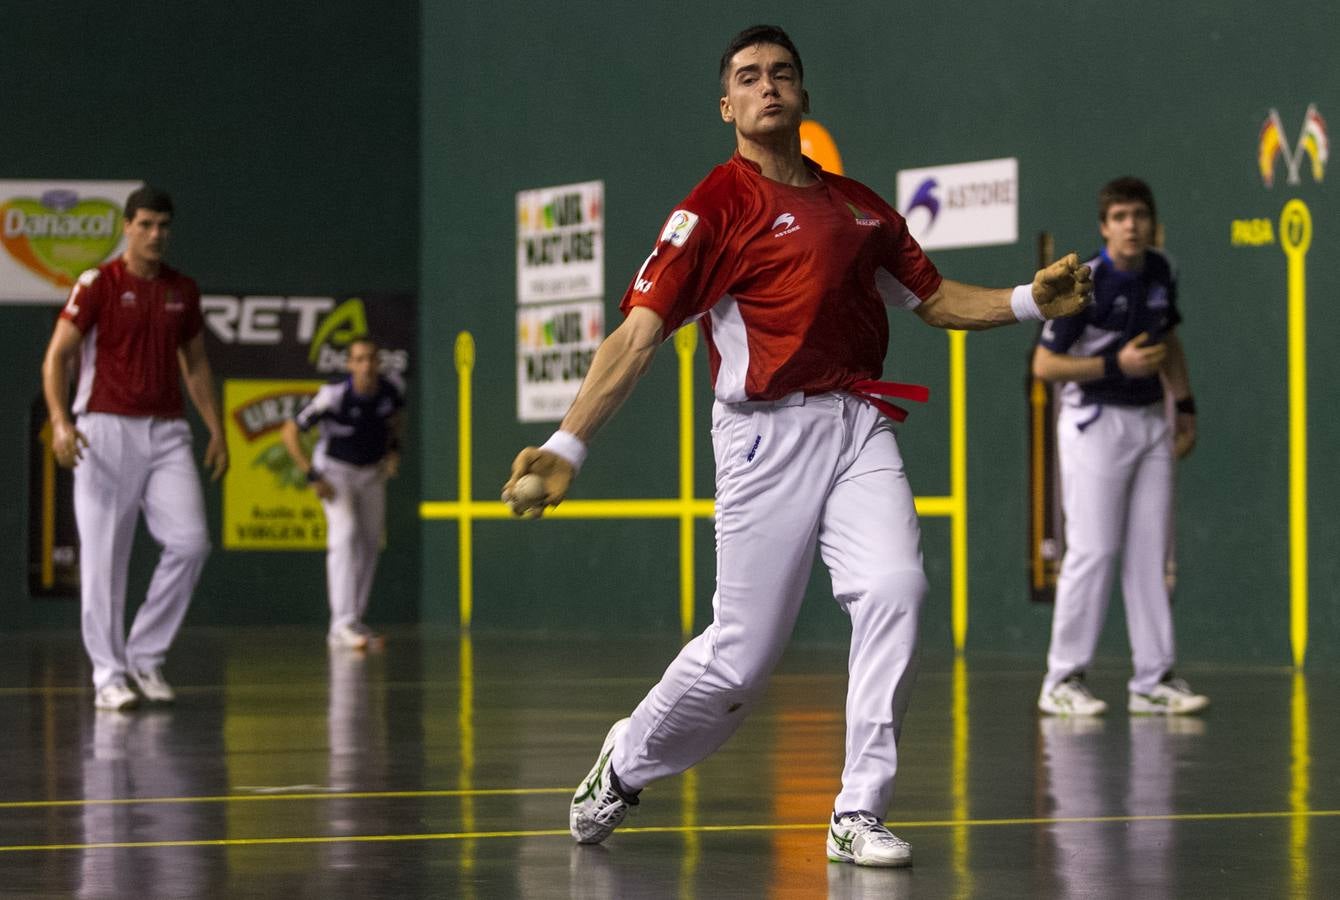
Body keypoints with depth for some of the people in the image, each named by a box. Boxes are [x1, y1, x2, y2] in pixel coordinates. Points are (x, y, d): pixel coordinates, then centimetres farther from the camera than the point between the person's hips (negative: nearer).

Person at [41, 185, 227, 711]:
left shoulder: (183, 290, 12)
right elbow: (57, 355, -8)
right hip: (106, 431, -4)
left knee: (190, 541, -7)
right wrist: (59, 420, -22)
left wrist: (216, 430, 15)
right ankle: (109, 676, 4)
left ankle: (146, 657, 8)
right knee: (104, 556, -4)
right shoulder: (98, 284, -4)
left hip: (166, 431, 4)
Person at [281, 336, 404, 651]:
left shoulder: (392, 387, -13)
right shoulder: (334, 395, -28)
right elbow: (289, 432, -21)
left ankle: (353, 622, 21)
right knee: (345, 535, -22)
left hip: (372, 471, 6)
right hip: (336, 469, -6)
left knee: (370, 545, 8)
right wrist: (312, 476, -22)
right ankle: (343, 626, -28)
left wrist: (394, 449, 1)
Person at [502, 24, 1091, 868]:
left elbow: (935, 299, 23)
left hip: (860, 426, 4)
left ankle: (859, 815, -12)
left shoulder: (857, 203, 15)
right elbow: (640, 333, -11)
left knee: (893, 590, -20)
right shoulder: (716, 206, -4)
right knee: (740, 656, -1)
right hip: (768, 434, -4)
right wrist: (567, 445, -20)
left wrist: (1030, 300, 6)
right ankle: (627, 763, 28)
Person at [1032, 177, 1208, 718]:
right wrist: (1117, 365, -21)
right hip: (1095, 423, -6)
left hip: (1150, 422, 6)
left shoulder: (1160, 272, 6)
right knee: (1092, 551, -9)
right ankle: (1062, 682, -2)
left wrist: (1185, 406, 15)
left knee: (1149, 553, 5)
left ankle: (1152, 681, 9)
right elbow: (1044, 365, -13)